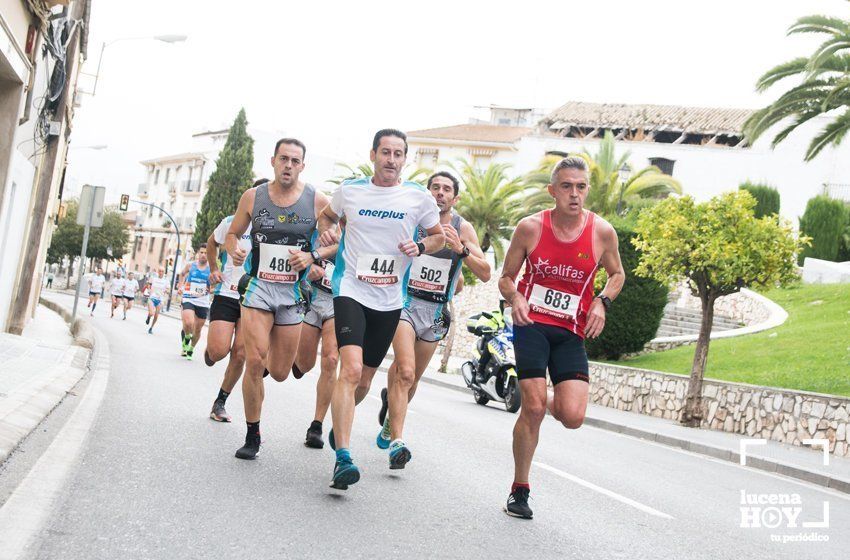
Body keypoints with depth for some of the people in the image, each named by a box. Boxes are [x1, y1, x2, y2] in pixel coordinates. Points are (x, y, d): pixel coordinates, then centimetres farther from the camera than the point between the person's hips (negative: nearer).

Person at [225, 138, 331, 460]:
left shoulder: (317, 200, -3)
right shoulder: (253, 197, 1)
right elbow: (233, 233, 14)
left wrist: (312, 256, -15)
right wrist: (234, 249, -9)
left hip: (292, 292, 0)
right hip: (258, 286, 0)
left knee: (280, 373, 8)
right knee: (254, 362, -13)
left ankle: (268, 356, 47)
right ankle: (252, 436, 3)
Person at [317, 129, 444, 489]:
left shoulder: (419, 197, 0)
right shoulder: (349, 191, 2)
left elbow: (439, 236, 13)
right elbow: (327, 215, 22)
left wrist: (421, 247, -8)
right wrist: (325, 230, -1)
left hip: (390, 300, 2)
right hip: (351, 291, -2)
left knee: (364, 381, 14)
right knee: (351, 369, -22)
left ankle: (339, 424, 45)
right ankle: (343, 458, -22)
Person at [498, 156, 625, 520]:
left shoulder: (602, 232, -4)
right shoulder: (530, 227, -6)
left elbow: (617, 274, 14)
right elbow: (506, 278, 4)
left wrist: (602, 302, -6)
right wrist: (515, 298, -18)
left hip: (571, 332, 2)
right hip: (532, 324, -1)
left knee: (573, 417, -11)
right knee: (533, 408, -9)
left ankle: (548, 403, 29)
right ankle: (519, 490, 11)